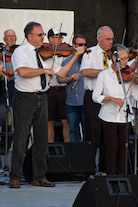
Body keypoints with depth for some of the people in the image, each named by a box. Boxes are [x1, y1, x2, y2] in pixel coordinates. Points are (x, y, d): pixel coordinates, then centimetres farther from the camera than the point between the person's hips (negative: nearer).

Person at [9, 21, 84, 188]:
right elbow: (22, 71, -25)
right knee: (20, 139, -5)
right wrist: (44, 70, -18)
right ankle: (15, 177, 1)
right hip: (24, 99, -6)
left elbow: (61, 73, 11)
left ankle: (39, 177, 13)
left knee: (42, 139, 6)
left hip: (42, 98, 6)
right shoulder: (20, 52, -6)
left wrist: (75, 57, 3)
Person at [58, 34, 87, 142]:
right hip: (71, 103, 3)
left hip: (85, 103, -3)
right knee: (73, 130, 10)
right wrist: (70, 78, -13)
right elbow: (60, 79, 6)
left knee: (86, 130, -2)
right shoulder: (67, 61, 10)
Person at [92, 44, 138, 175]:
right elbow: (95, 96, -6)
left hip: (125, 118, 2)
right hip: (109, 118, -2)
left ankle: (121, 176, 16)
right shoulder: (104, 75, -2)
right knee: (112, 148, -5)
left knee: (123, 149, 5)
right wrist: (112, 99, -19)